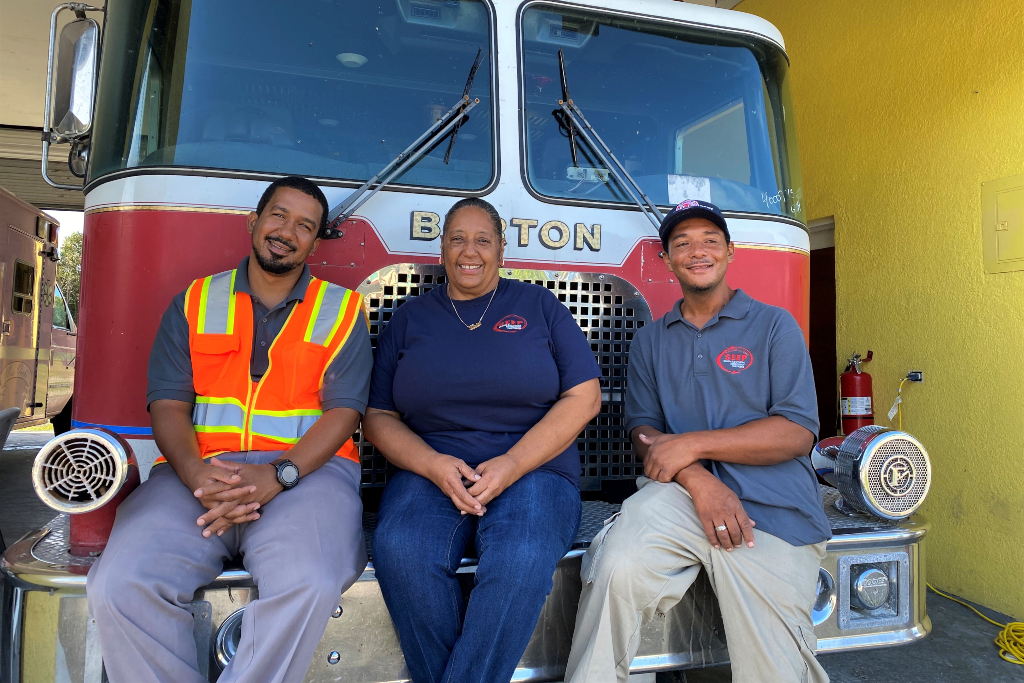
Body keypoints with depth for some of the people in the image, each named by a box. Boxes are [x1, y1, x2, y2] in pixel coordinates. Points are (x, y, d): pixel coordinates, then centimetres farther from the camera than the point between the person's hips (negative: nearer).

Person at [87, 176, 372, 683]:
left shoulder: (342, 310, 10)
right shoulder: (194, 303, 16)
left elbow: (343, 411, 0)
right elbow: (168, 403, 7)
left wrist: (278, 476, -16)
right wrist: (196, 474, -14)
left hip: (306, 466, -1)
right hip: (198, 471, 2)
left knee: (308, 584, -32)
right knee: (119, 585, -24)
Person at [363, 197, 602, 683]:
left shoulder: (538, 305, 12)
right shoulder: (410, 318, 16)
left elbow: (583, 396, 3)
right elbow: (378, 416, 11)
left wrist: (512, 464, -11)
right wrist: (434, 465, -10)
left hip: (532, 467, -1)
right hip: (430, 469, 2)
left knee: (522, 559, -33)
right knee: (400, 550, -30)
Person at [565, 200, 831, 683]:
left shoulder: (774, 325, 8)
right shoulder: (650, 341, 17)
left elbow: (799, 431, -2)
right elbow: (643, 430, 7)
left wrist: (693, 444, -12)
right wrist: (699, 479, -14)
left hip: (774, 511, -1)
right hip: (681, 496, 1)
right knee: (618, 565, -29)